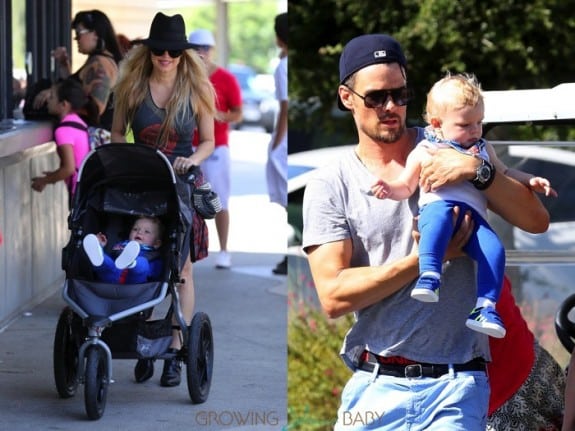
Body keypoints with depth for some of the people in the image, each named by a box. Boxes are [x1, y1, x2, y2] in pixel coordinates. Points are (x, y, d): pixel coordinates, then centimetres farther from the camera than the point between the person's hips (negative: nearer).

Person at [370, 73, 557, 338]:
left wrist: (531, 181, 28)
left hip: (473, 215, 4)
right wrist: (390, 189, -4)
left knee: (494, 249, -25)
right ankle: (429, 277, -56)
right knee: (439, 221, -42)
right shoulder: (424, 151, 17)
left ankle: (486, 307, -26)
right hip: (437, 205, -4)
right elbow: (406, 185, 18)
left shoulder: (483, 149, 30)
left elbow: (504, 173, 43)